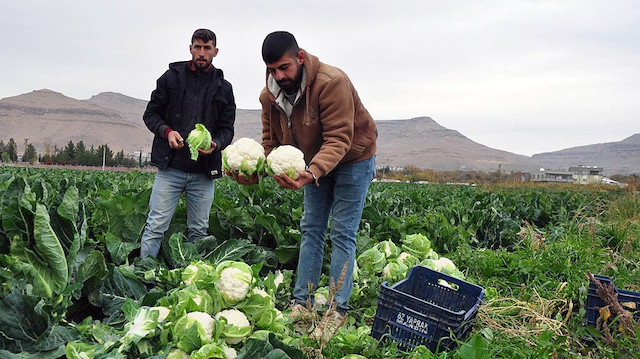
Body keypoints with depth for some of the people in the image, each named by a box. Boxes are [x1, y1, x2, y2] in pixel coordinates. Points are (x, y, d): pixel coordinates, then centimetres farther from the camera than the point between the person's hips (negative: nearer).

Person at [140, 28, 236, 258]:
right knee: (156, 226, -4)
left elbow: (227, 129, 11)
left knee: (199, 232, 8)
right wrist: (167, 131, -11)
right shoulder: (171, 77, 7)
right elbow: (150, 114, 10)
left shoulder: (223, 87, 10)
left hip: (204, 172, 2)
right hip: (171, 167, -2)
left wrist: (215, 144, -12)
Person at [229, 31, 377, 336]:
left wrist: (313, 173, -53)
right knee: (311, 230, 7)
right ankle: (301, 302, 13)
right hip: (314, 162, 6)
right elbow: (269, 142, -6)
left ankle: (339, 309, -1)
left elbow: (338, 139, -37)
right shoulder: (270, 95, -12)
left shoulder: (331, 82, -34)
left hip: (352, 159, -6)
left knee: (342, 234, -7)